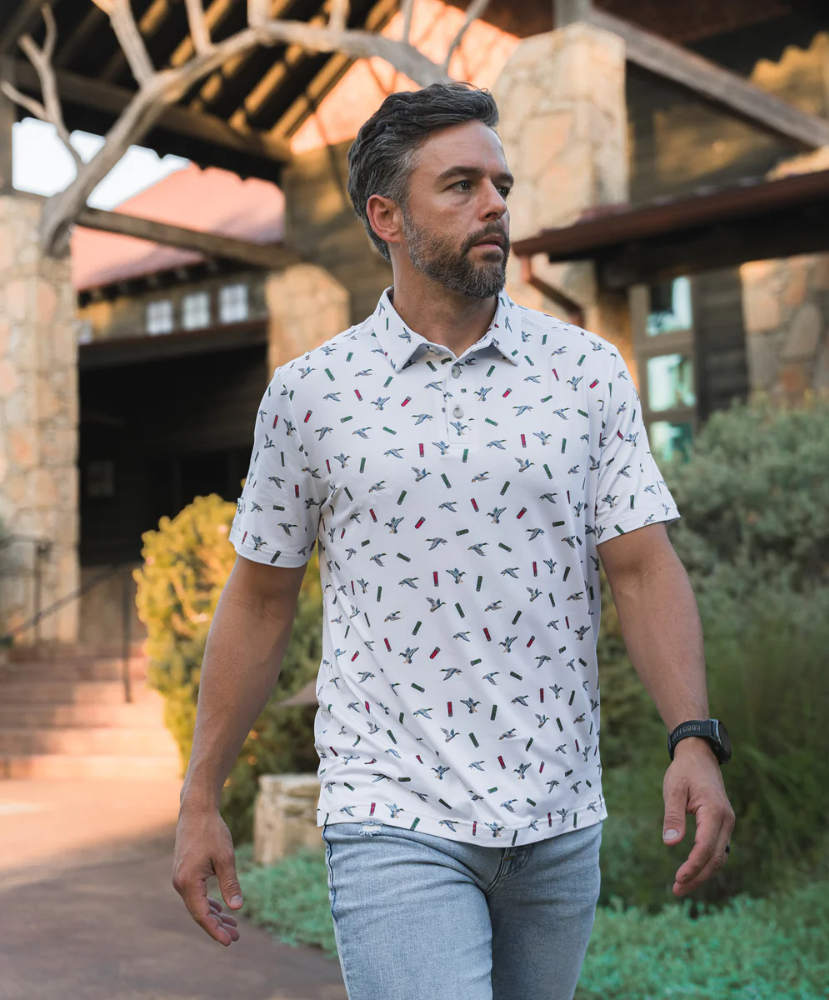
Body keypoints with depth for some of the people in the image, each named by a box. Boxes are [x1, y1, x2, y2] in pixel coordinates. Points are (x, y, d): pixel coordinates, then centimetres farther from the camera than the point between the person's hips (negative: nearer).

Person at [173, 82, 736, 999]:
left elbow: (643, 567, -1)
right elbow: (259, 599, 5)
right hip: (394, 819, -2)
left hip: (560, 821, 3)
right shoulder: (308, 393, 0)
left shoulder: (590, 371, 3)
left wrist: (693, 738, -16)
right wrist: (200, 800, 6)